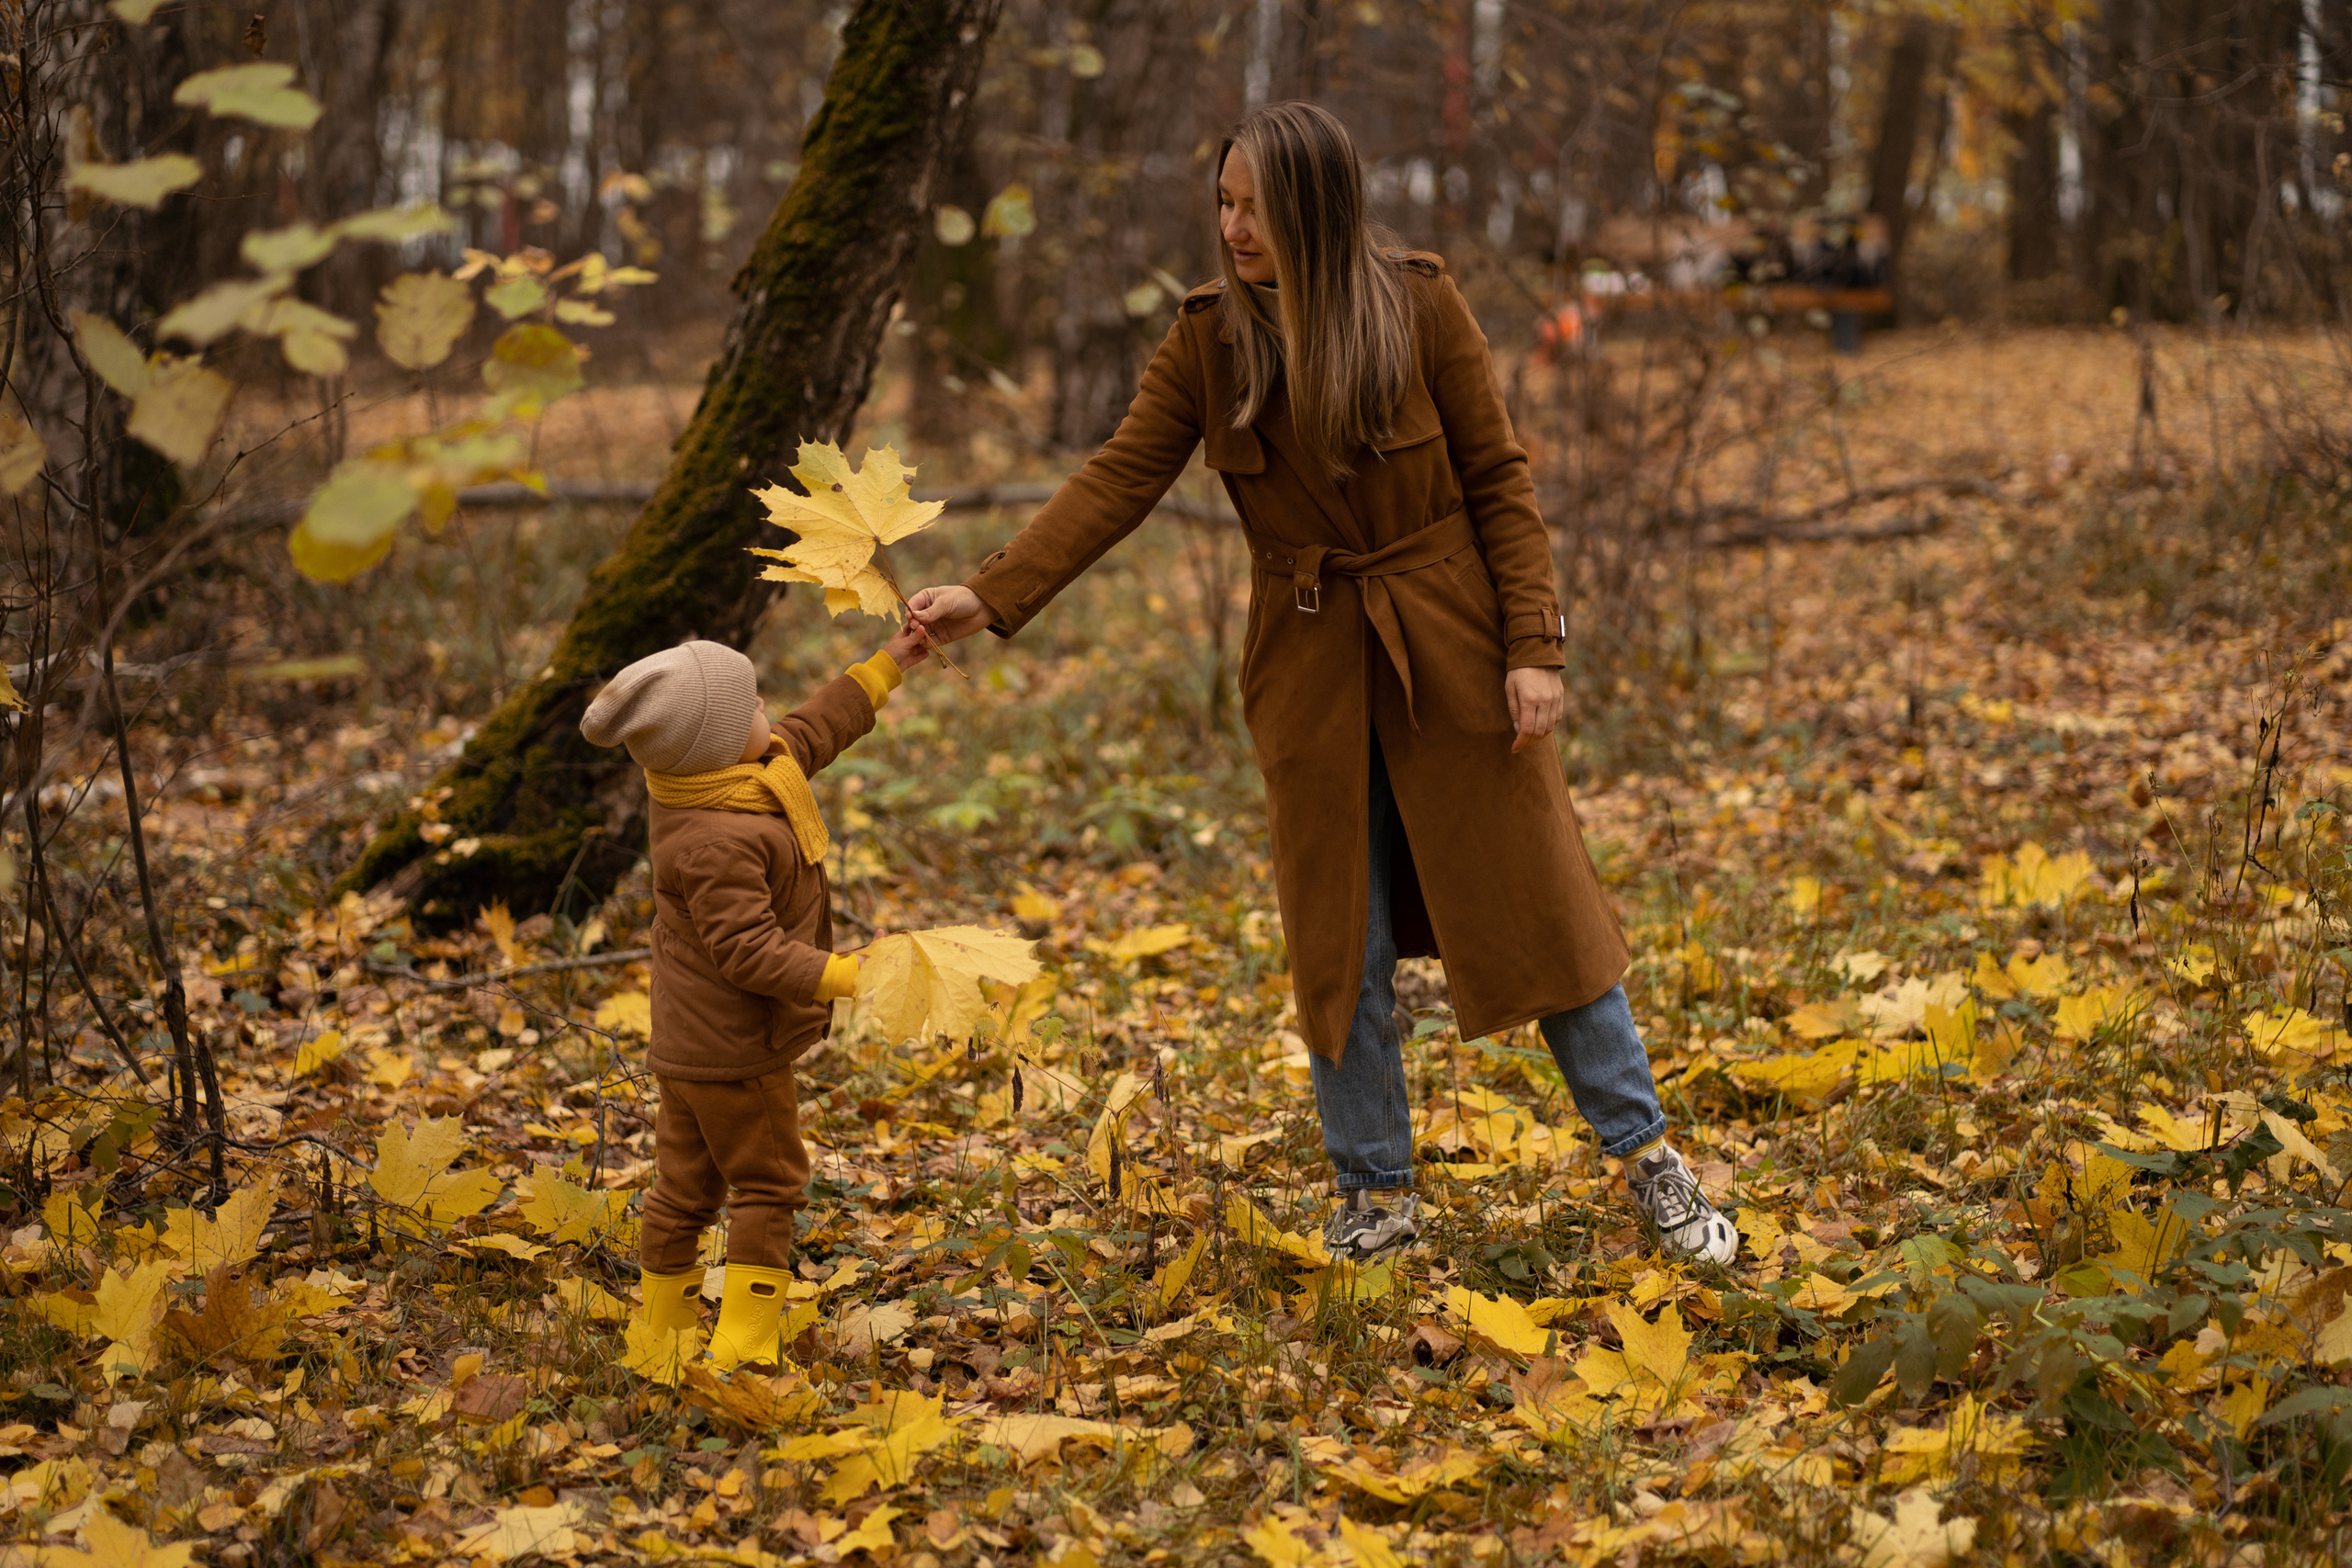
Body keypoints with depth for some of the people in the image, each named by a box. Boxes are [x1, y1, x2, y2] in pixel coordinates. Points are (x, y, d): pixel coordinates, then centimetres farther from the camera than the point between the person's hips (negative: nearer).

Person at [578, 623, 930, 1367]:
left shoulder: (762, 765, 2)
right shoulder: (717, 842, -29)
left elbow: (814, 729, 18)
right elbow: (749, 950, -30)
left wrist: (888, 665, 21)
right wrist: (849, 975, -31)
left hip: (688, 1045, 10)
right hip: (731, 1048, -10)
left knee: (687, 1186, 16)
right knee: (766, 1184, 1)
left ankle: (667, 1333, 26)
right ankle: (742, 1347, 3)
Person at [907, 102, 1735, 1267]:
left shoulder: (1418, 307, -9)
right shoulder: (1209, 340, -3)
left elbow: (1499, 481, -5)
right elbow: (1118, 481, -7)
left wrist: (1535, 646, -10)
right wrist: (991, 598, -18)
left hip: (1448, 650, -2)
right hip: (1312, 671, 2)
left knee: (1535, 903, 3)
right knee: (1342, 942, 7)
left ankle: (1650, 1161, 18)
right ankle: (1376, 1198, 21)